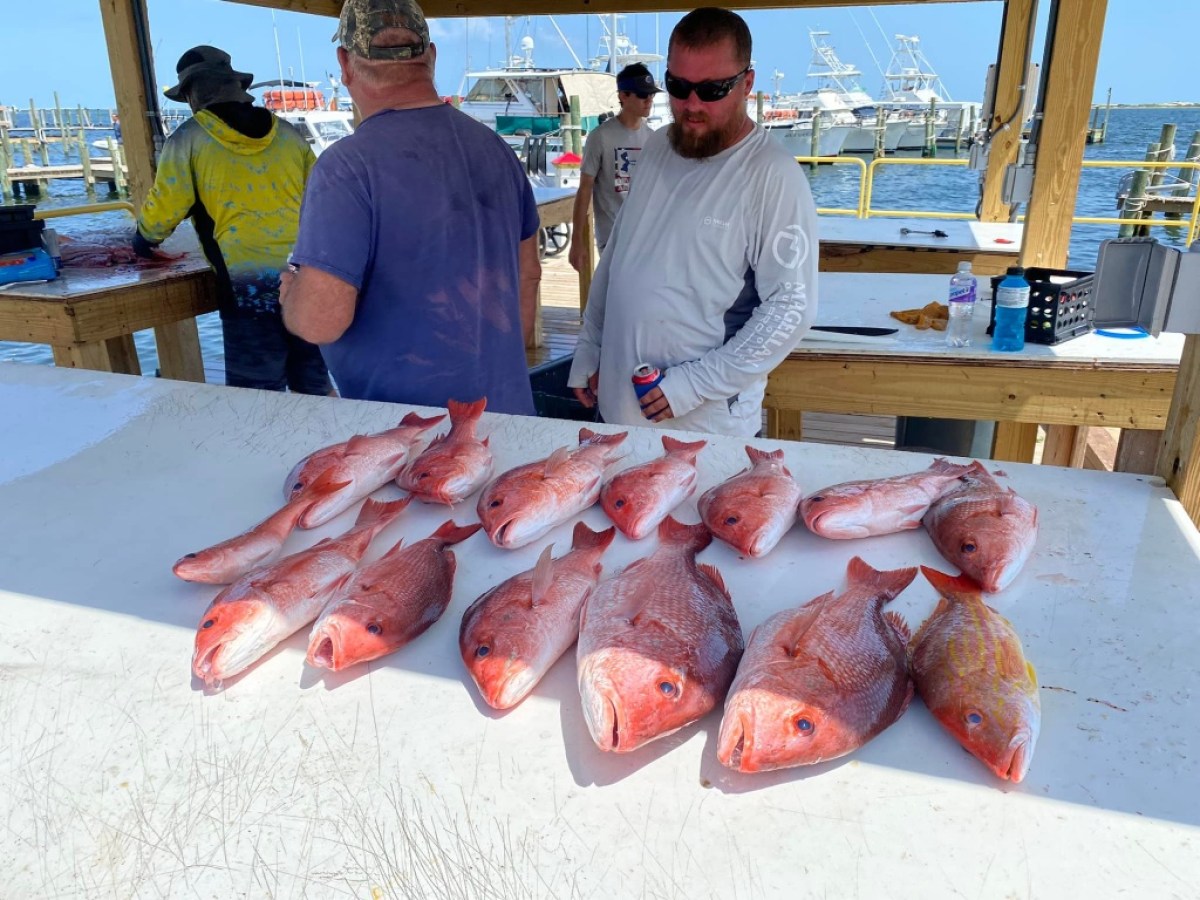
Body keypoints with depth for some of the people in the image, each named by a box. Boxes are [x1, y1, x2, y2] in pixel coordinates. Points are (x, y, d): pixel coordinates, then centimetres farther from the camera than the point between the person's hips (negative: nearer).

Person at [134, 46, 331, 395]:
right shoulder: (287, 132, 15)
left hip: (250, 285, -4)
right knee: (314, 388, 14)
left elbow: (166, 207, 2)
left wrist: (144, 239, 23)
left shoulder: (189, 138, 6)